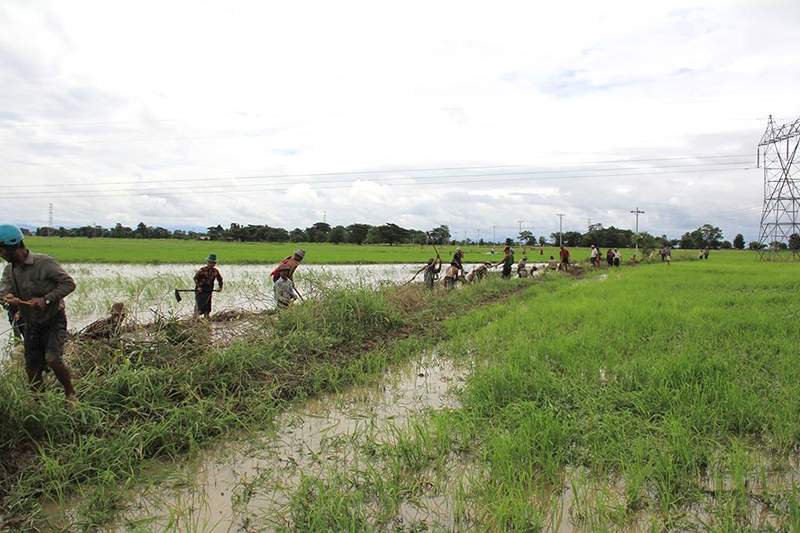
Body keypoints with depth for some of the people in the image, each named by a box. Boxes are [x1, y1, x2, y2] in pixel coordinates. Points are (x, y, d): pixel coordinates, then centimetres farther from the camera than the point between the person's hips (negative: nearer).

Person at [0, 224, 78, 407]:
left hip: (54, 321, -6)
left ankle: (71, 395, -1)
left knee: (52, 359, -22)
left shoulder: (44, 262, -17)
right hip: (31, 325, 6)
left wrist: (46, 299, -27)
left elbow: (69, 283, -17)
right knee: (32, 369, 6)